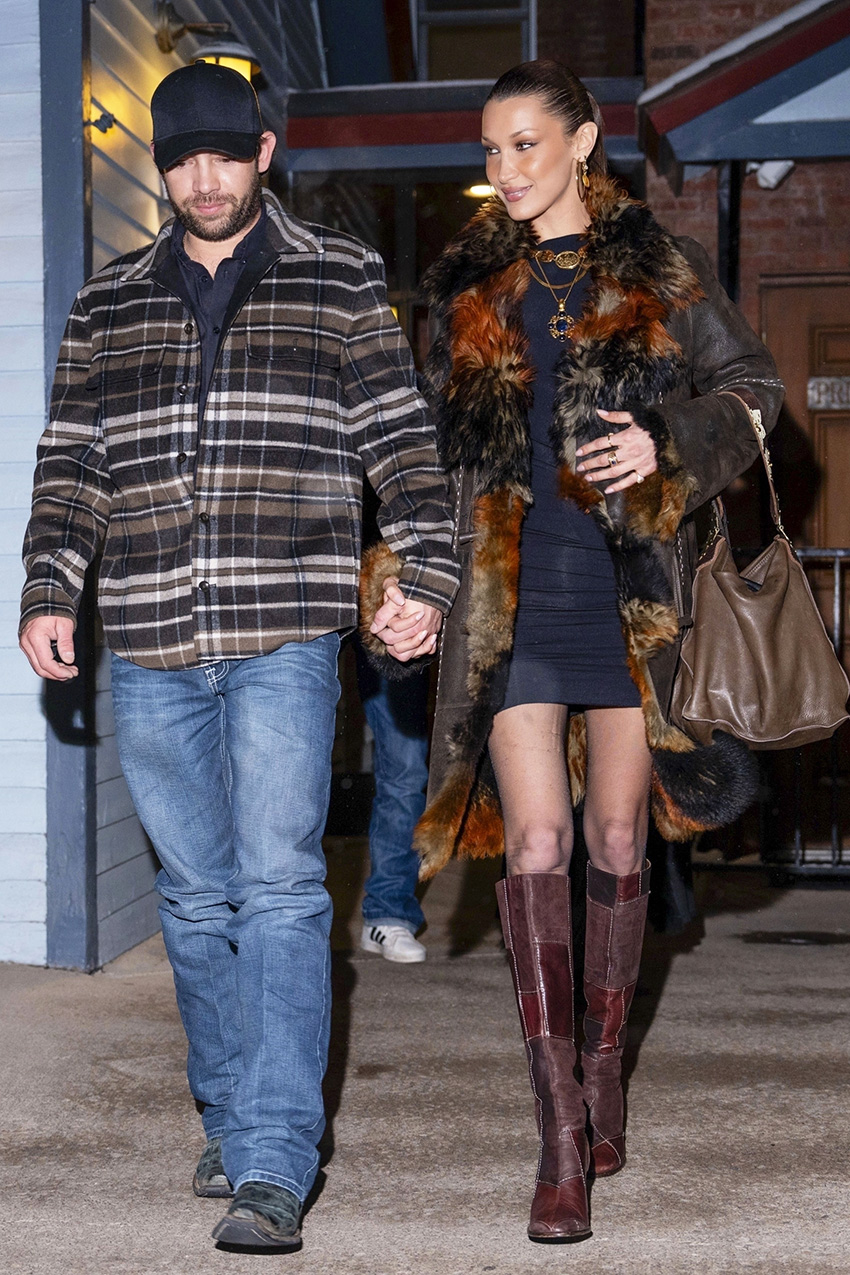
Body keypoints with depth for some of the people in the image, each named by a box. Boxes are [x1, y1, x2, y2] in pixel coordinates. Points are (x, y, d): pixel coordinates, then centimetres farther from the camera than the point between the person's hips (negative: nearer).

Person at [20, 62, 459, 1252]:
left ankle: (275, 1167, -9)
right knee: (196, 896, 10)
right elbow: (70, 463, 15)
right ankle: (230, 1118, 26)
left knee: (279, 885, -10)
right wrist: (48, 595, 4)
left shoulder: (341, 283, 7)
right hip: (150, 644, 3)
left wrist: (425, 573, -7)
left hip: (286, 636, -3)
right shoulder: (107, 304, 14)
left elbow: (402, 439, 4)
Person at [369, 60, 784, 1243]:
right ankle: (561, 1138, -5)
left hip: (630, 587, 0)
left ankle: (604, 1072, 28)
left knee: (618, 838, 7)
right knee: (535, 843, -9)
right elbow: (431, 442, 15)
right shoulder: (464, 282, 11)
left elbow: (751, 384, 8)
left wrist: (670, 443, -10)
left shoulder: (658, 267, 5)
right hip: (513, 594, 1)